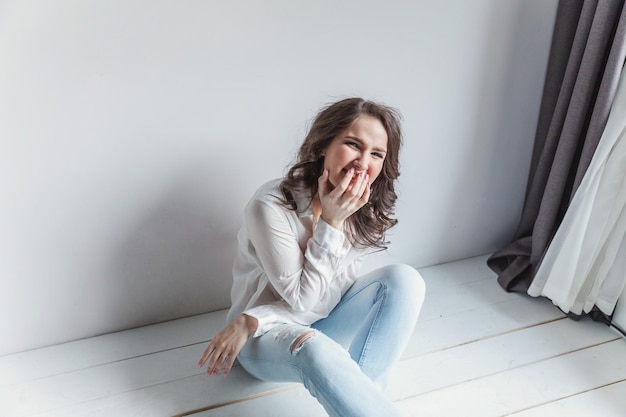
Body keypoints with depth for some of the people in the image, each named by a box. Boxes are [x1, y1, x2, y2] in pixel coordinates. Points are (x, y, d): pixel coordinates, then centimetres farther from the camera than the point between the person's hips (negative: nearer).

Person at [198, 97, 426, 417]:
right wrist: (330, 223, -29)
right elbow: (302, 299, -20)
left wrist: (249, 320, -24)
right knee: (315, 348, -41)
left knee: (404, 279, -19)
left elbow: (330, 296, -12)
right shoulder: (271, 206, -24)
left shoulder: (367, 214, -8)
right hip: (268, 334, -5)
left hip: (323, 327, 6)